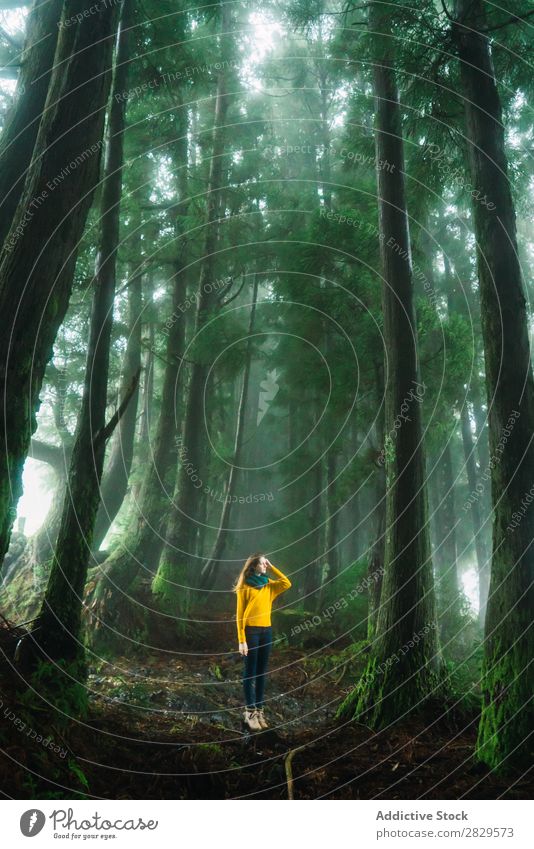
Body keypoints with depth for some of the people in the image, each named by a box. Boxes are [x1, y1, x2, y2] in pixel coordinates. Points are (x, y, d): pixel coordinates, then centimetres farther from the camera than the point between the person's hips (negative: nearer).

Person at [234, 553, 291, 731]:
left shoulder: (269, 585, 11)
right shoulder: (245, 587, -5)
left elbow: (287, 584, -5)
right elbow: (240, 615, -7)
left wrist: (272, 568, -1)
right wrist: (241, 640, -12)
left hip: (266, 631, 5)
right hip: (251, 631, -5)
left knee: (261, 673, 9)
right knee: (250, 673, -1)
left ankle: (259, 710, 15)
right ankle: (250, 712, 4)